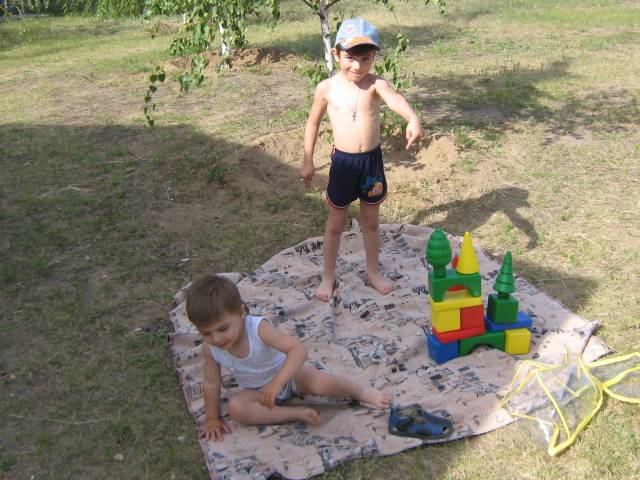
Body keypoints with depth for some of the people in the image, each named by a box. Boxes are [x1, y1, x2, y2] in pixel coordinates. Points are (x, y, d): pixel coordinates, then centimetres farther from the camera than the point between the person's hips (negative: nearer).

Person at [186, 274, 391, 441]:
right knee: (235, 408, -28)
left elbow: (299, 349, -42)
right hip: (258, 391, 4)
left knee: (322, 384, -30)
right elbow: (211, 384, -5)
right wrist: (213, 418, 1)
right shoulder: (210, 348, -21)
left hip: (288, 373, -3)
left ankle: (363, 392, 2)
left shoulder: (258, 328, -33)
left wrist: (276, 383, -52)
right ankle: (297, 413, -18)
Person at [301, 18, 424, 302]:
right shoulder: (326, 89, -6)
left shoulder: (375, 85, -9)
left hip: (372, 160, 1)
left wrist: (413, 119, -52)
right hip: (343, 161, 0)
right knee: (336, 223, 13)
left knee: (371, 220, 18)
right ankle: (328, 276, 30)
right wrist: (308, 161, 9)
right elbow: (313, 123, 7)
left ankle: (373, 272, 37)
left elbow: (395, 99, -31)